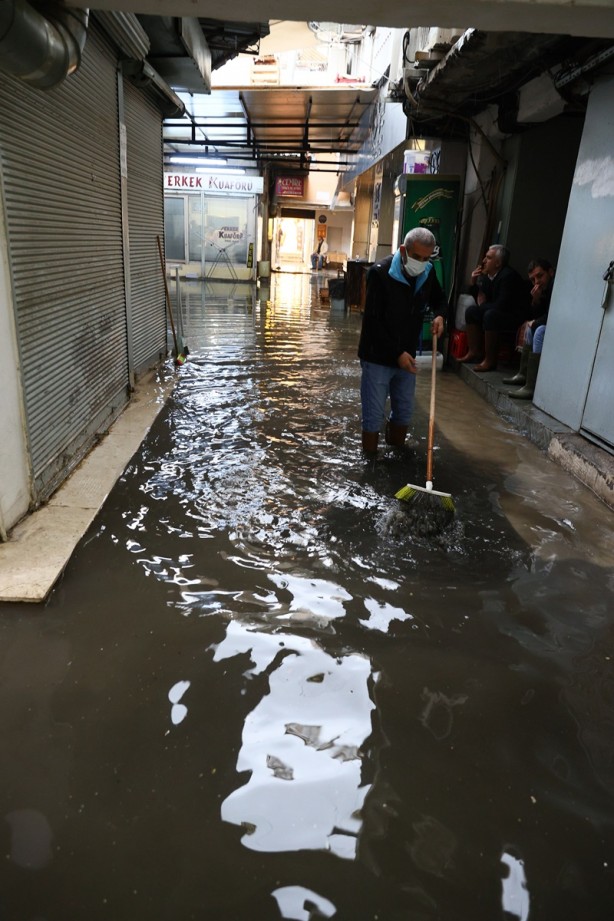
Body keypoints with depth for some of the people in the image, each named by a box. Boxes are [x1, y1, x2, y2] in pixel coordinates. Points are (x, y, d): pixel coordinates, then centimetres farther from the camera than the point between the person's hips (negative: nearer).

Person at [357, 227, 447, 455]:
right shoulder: (380, 273, -19)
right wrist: (397, 353, -24)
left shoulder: (428, 272, -1)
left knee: (404, 411, 16)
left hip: (406, 355, 6)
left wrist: (439, 315, -5)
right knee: (374, 414, -1)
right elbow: (373, 322, -20)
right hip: (377, 356, -6)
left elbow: (439, 299, 19)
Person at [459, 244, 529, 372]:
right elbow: (480, 300, 11)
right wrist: (474, 283, -3)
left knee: (490, 315, -33)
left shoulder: (508, 275, -21)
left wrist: (483, 306, -10)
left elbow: (501, 305, -28)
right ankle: (474, 352, 4)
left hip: (517, 316, -10)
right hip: (500, 312, 10)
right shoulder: (487, 275, 4)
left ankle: (490, 360, -28)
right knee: (471, 311, 6)